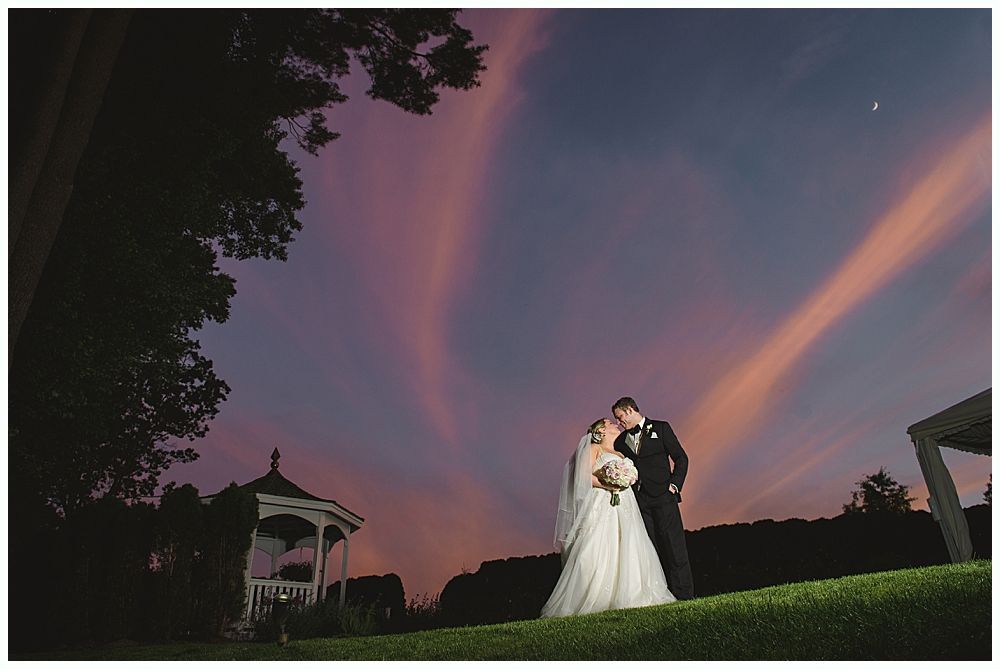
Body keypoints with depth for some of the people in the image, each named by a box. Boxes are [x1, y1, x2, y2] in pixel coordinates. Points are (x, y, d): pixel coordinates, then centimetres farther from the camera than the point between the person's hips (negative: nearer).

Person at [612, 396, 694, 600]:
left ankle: (684, 594, 2)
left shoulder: (661, 428, 5)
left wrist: (674, 485, -6)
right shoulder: (621, 440, 15)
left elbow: (681, 458, 2)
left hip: (662, 497, -4)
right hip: (638, 501, 4)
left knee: (673, 545, -5)